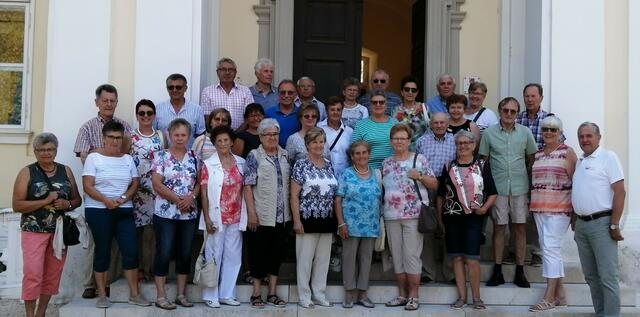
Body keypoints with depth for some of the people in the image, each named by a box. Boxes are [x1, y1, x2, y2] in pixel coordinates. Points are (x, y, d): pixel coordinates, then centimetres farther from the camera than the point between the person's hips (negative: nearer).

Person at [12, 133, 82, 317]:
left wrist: (67, 204, -9)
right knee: (33, 274, -8)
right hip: (34, 231, -4)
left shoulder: (65, 171, 8)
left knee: (52, 275, 9)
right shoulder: (27, 172, -2)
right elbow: (16, 205, -9)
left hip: (60, 231, 4)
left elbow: (77, 200, 13)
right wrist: (45, 201, -18)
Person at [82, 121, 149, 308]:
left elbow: (136, 183, 8)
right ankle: (102, 296, 12)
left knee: (131, 251, -2)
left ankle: (134, 294, 7)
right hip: (99, 211, -4)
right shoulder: (93, 158, -1)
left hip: (124, 211, 4)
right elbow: (87, 187, -9)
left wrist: (123, 198, -10)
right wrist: (106, 201, -20)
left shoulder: (128, 159, 13)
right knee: (103, 252, 2)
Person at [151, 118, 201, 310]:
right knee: (164, 253, -2)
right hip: (166, 213, -4)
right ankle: (160, 296, 6)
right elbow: (156, 184, -10)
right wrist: (177, 199, -15)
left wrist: (191, 197, -12)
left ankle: (181, 294, 18)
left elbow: (200, 182, 7)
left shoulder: (194, 157, 8)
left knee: (185, 253, 9)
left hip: (189, 214, 4)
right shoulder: (161, 156, -3)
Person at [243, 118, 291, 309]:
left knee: (277, 253, 10)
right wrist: (251, 213, -15)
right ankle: (256, 293, 13)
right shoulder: (254, 156, -4)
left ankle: (272, 293, 19)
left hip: (281, 216, 5)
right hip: (261, 216, -5)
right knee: (259, 254, 3)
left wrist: (292, 209, 11)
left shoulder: (284, 155, 11)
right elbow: (248, 186, -9)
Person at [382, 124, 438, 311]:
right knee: (397, 256, 8)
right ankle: (402, 294, 17)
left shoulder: (419, 159, 0)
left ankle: (413, 296, 3)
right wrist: (380, 211, 8)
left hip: (414, 215, -4)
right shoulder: (386, 163, 12)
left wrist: (420, 176, -15)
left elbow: (435, 185, 1)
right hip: (391, 216, 5)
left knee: (412, 255, -5)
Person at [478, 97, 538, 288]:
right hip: (498, 187, -1)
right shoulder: (489, 133, 3)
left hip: (520, 187, 1)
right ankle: (497, 271, 11)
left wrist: (530, 183, 6)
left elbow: (532, 159, 12)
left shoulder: (525, 132, 6)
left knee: (520, 227, 4)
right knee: (498, 227, 3)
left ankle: (520, 272, 12)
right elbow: (483, 160, 6)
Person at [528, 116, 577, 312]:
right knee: (549, 250, 8)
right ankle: (560, 295, 16)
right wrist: (532, 205, 13)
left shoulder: (567, 152, -2)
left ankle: (549, 298, -8)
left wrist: (576, 210, -11)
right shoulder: (537, 155, 15)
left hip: (559, 208, -6)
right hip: (539, 208, 6)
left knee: (551, 248, -11)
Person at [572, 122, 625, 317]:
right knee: (591, 275, 12)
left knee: (607, 276, -5)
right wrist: (576, 223, 16)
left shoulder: (607, 157, -6)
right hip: (581, 225, 7)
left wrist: (615, 225, -16)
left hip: (601, 223, -7)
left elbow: (619, 192, -11)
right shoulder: (579, 162, 16)